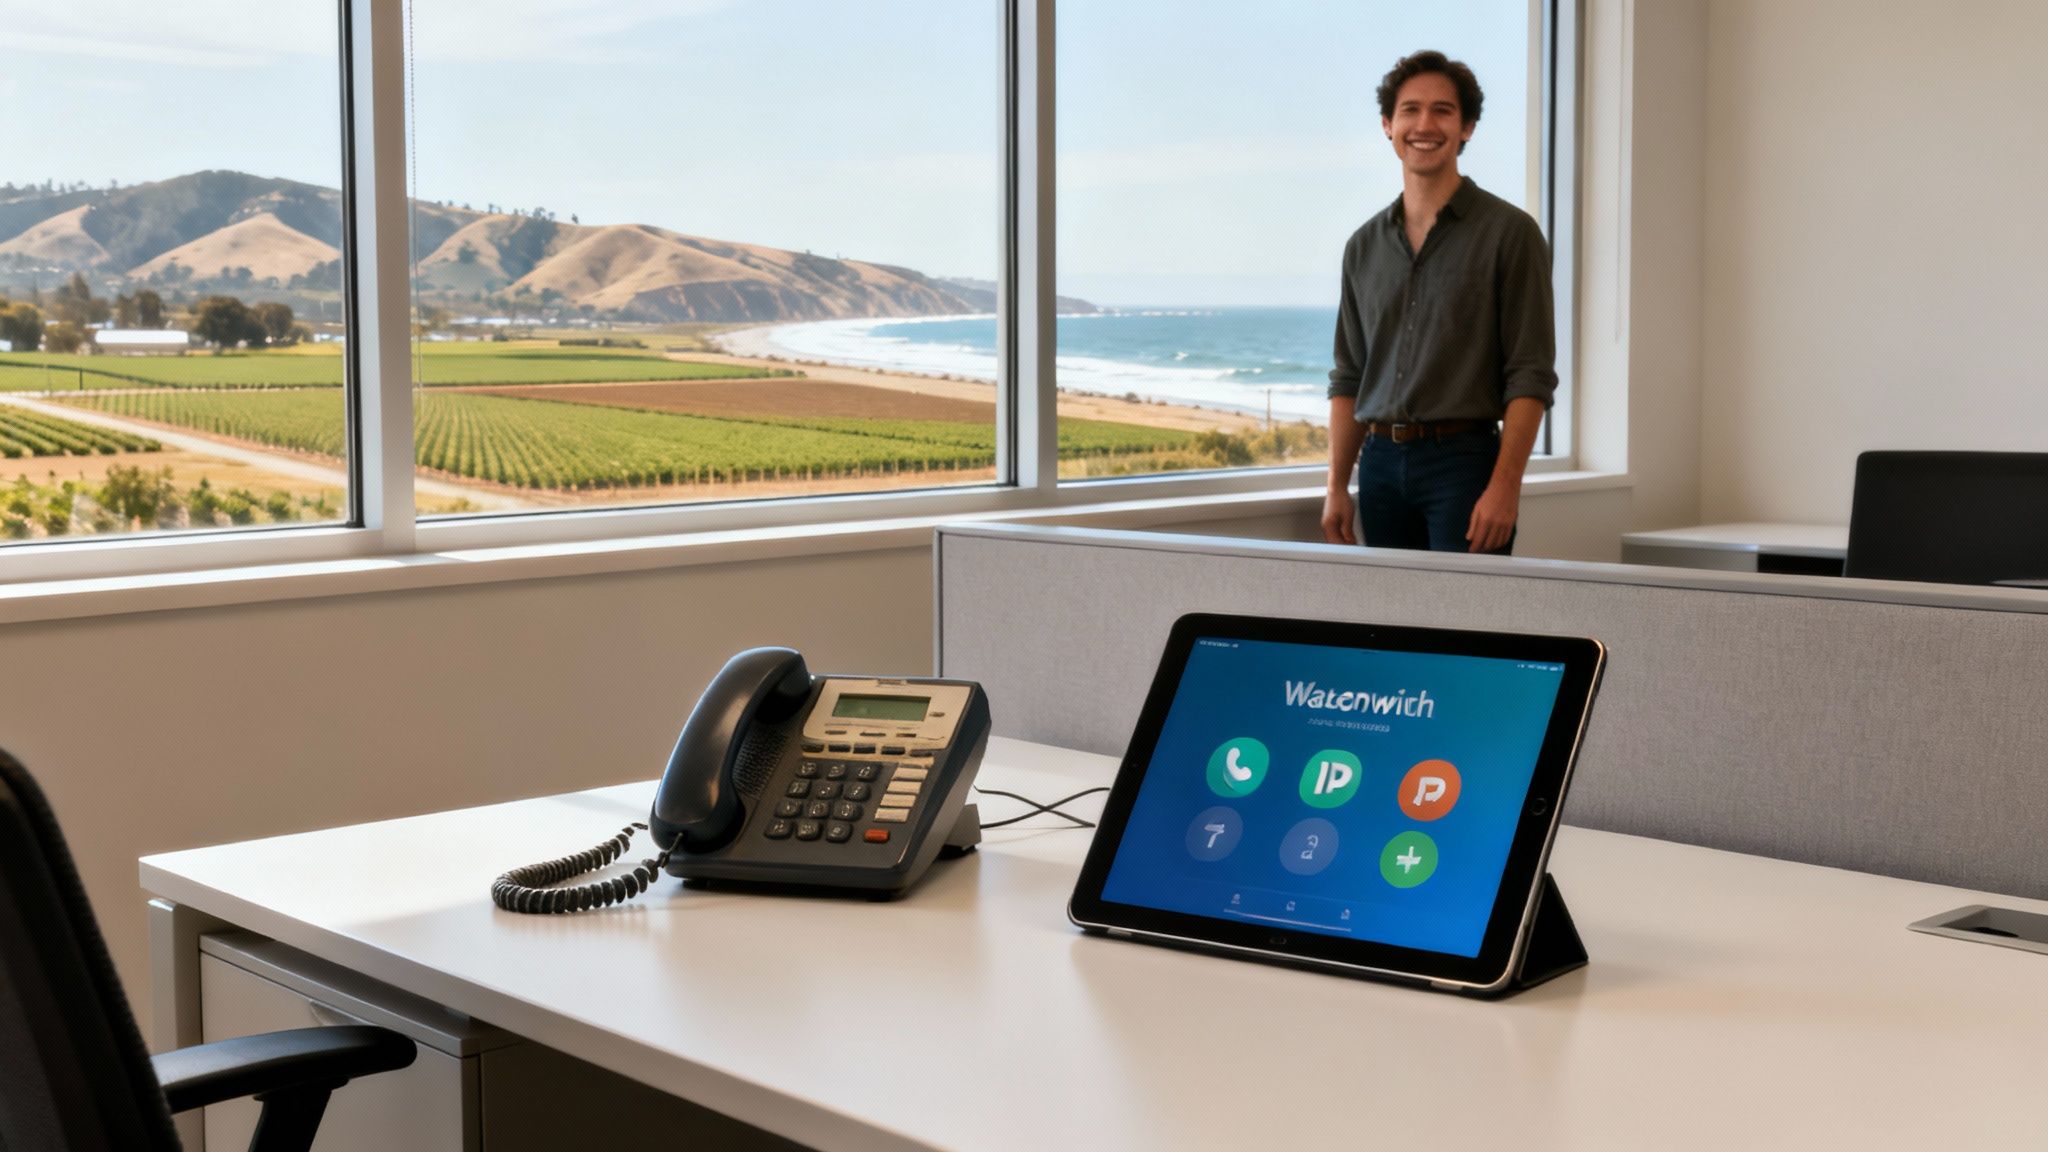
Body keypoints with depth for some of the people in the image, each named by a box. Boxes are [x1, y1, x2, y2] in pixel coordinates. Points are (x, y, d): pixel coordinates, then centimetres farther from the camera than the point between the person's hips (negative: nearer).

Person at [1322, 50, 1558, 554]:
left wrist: (1505, 487, -16)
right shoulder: (1364, 246, 13)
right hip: (1381, 463, 5)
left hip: (1464, 461, -5)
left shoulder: (1508, 232, -2)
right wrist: (1337, 487, 9)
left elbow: (1531, 376, -8)